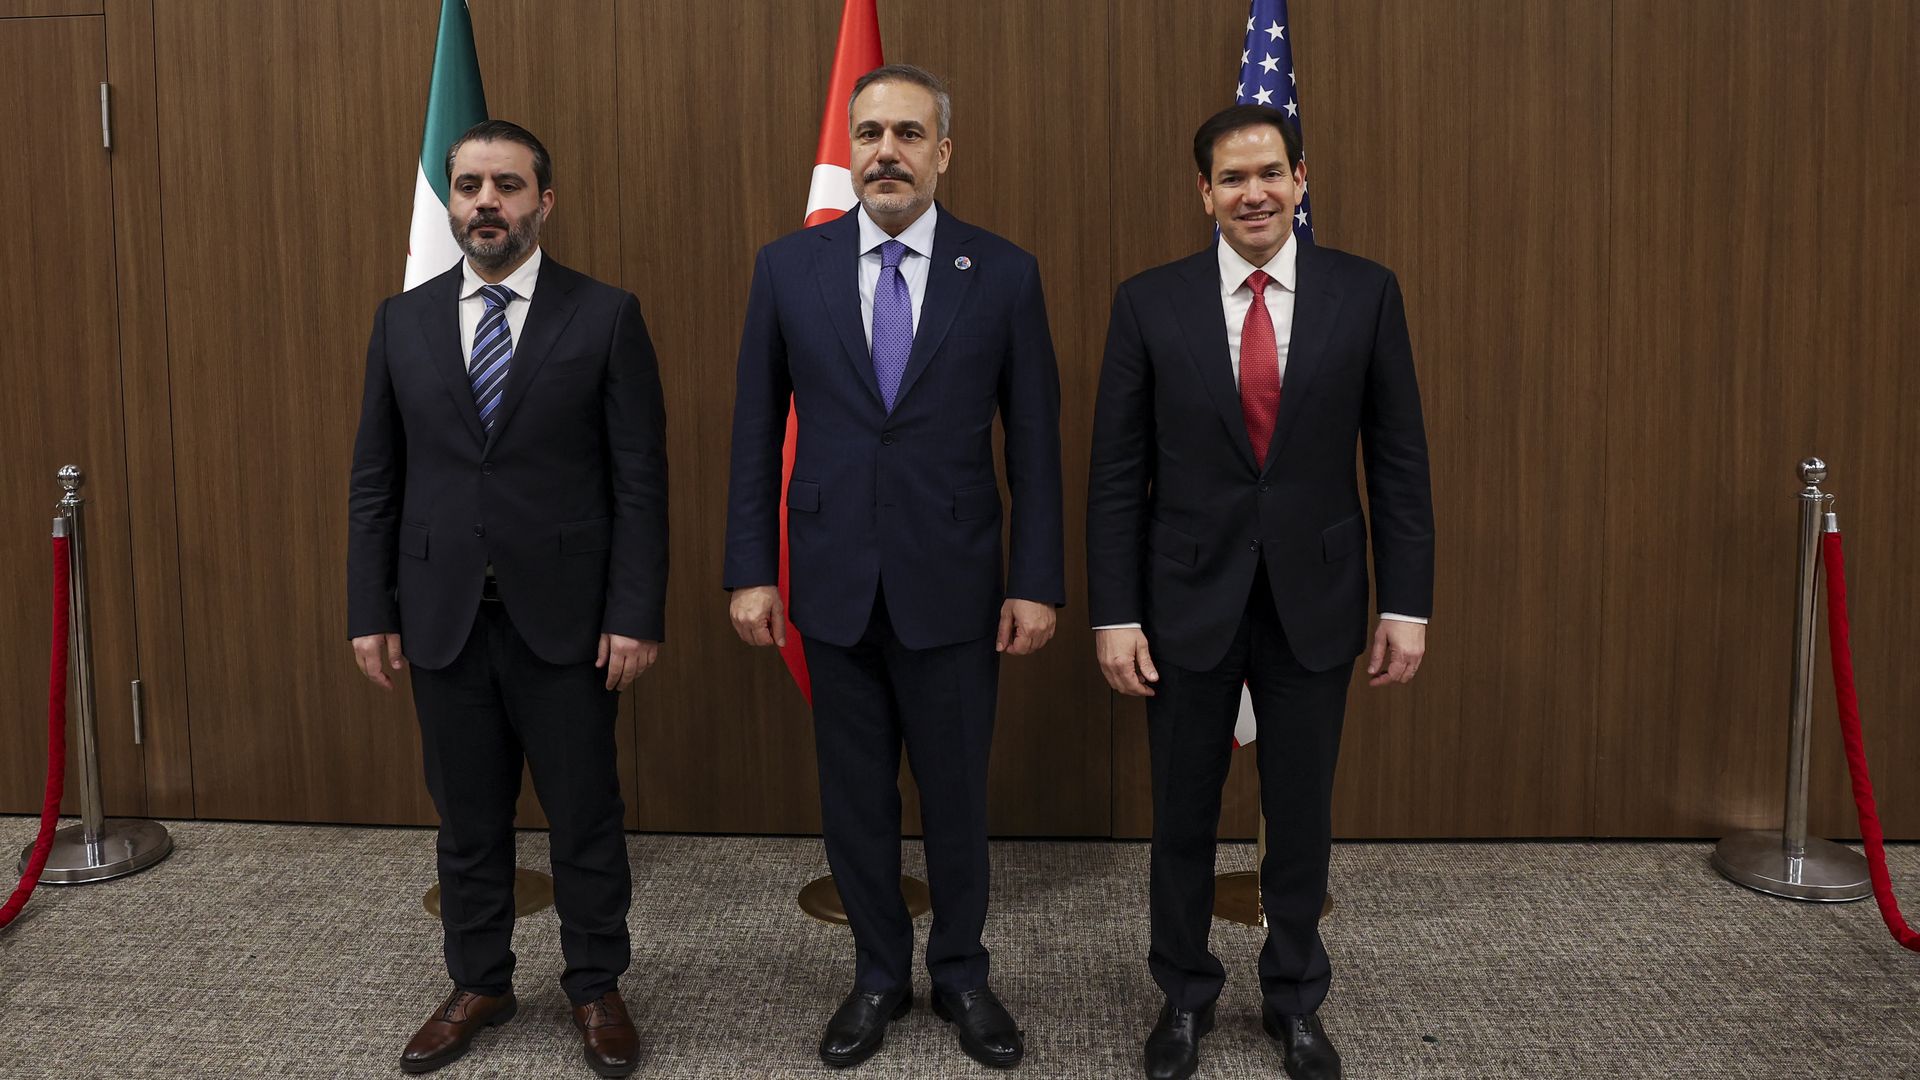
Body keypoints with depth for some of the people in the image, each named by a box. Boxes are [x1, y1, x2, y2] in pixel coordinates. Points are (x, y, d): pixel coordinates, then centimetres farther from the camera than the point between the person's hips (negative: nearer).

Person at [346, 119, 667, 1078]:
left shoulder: (606, 317, -3)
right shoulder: (402, 321, 7)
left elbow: (640, 479, -6)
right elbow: (376, 480, 8)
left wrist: (636, 613, -10)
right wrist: (371, 611, 4)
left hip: (564, 614, -3)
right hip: (441, 616, 3)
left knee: (585, 815, 9)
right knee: (467, 818, 14)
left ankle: (595, 988, 27)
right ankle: (478, 984, 33)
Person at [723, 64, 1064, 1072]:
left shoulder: (1003, 273, -2)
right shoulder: (788, 265, 1)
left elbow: (1033, 439, -1)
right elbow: (756, 430, 3)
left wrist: (1036, 581, -3)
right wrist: (750, 570, 0)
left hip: (952, 587, -1)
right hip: (833, 583, 1)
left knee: (956, 794, 11)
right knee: (854, 797, 13)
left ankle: (961, 973, 33)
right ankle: (879, 975, 33)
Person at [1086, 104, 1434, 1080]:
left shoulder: (1364, 293, -1)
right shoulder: (1149, 303, -3)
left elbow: (1398, 460, 1)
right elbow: (1116, 475, -3)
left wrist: (1407, 603, -2)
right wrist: (1114, 615, -7)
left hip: (1314, 601, 1)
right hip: (1189, 601, 0)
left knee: (1301, 818, 14)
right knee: (1182, 818, 12)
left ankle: (1295, 1000, 35)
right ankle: (1185, 995, 34)